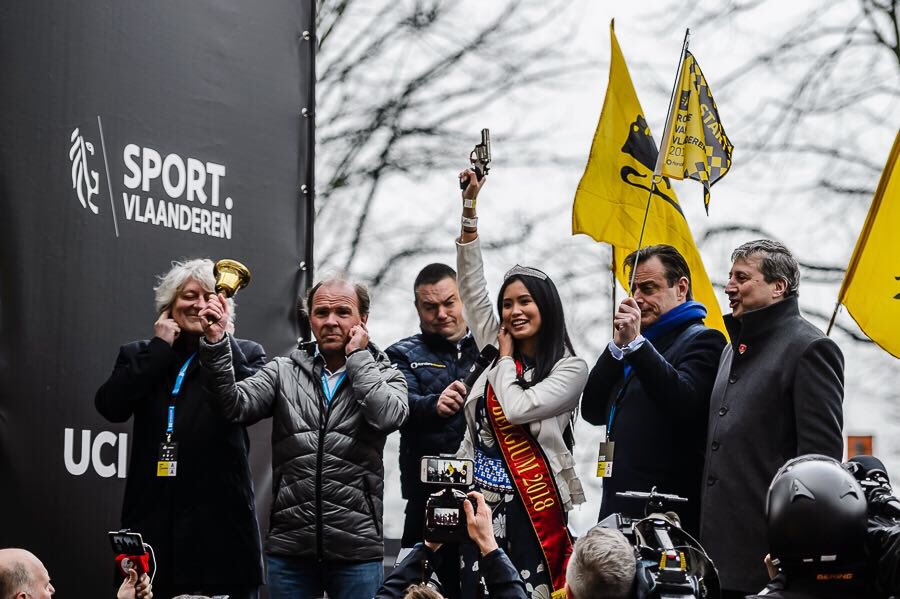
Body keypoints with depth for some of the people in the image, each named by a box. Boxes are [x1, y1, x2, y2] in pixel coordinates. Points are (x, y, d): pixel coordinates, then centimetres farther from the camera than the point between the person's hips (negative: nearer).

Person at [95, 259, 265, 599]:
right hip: (153, 518, 2)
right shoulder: (141, 355, 13)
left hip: (219, 518, -2)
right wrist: (160, 347, -2)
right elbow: (111, 406, -6)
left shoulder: (243, 353, 8)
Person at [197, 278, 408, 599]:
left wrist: (358, 356, -6)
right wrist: (216, 343, -17)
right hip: (289, 547, 1)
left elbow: (388, 416, -14)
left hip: (356, 550, -1)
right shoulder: (284, 372, 9)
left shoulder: (385, 375, 6)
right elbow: (235, 405, -5)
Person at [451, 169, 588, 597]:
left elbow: (515, 409, -16)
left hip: (533, 508, -5)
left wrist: (506, 358, 0)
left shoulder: (571, 369, -4)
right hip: (481, 501, 5)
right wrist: (469, 205, 2)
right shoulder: (495, 351, 11)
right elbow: (472, 283, 8)